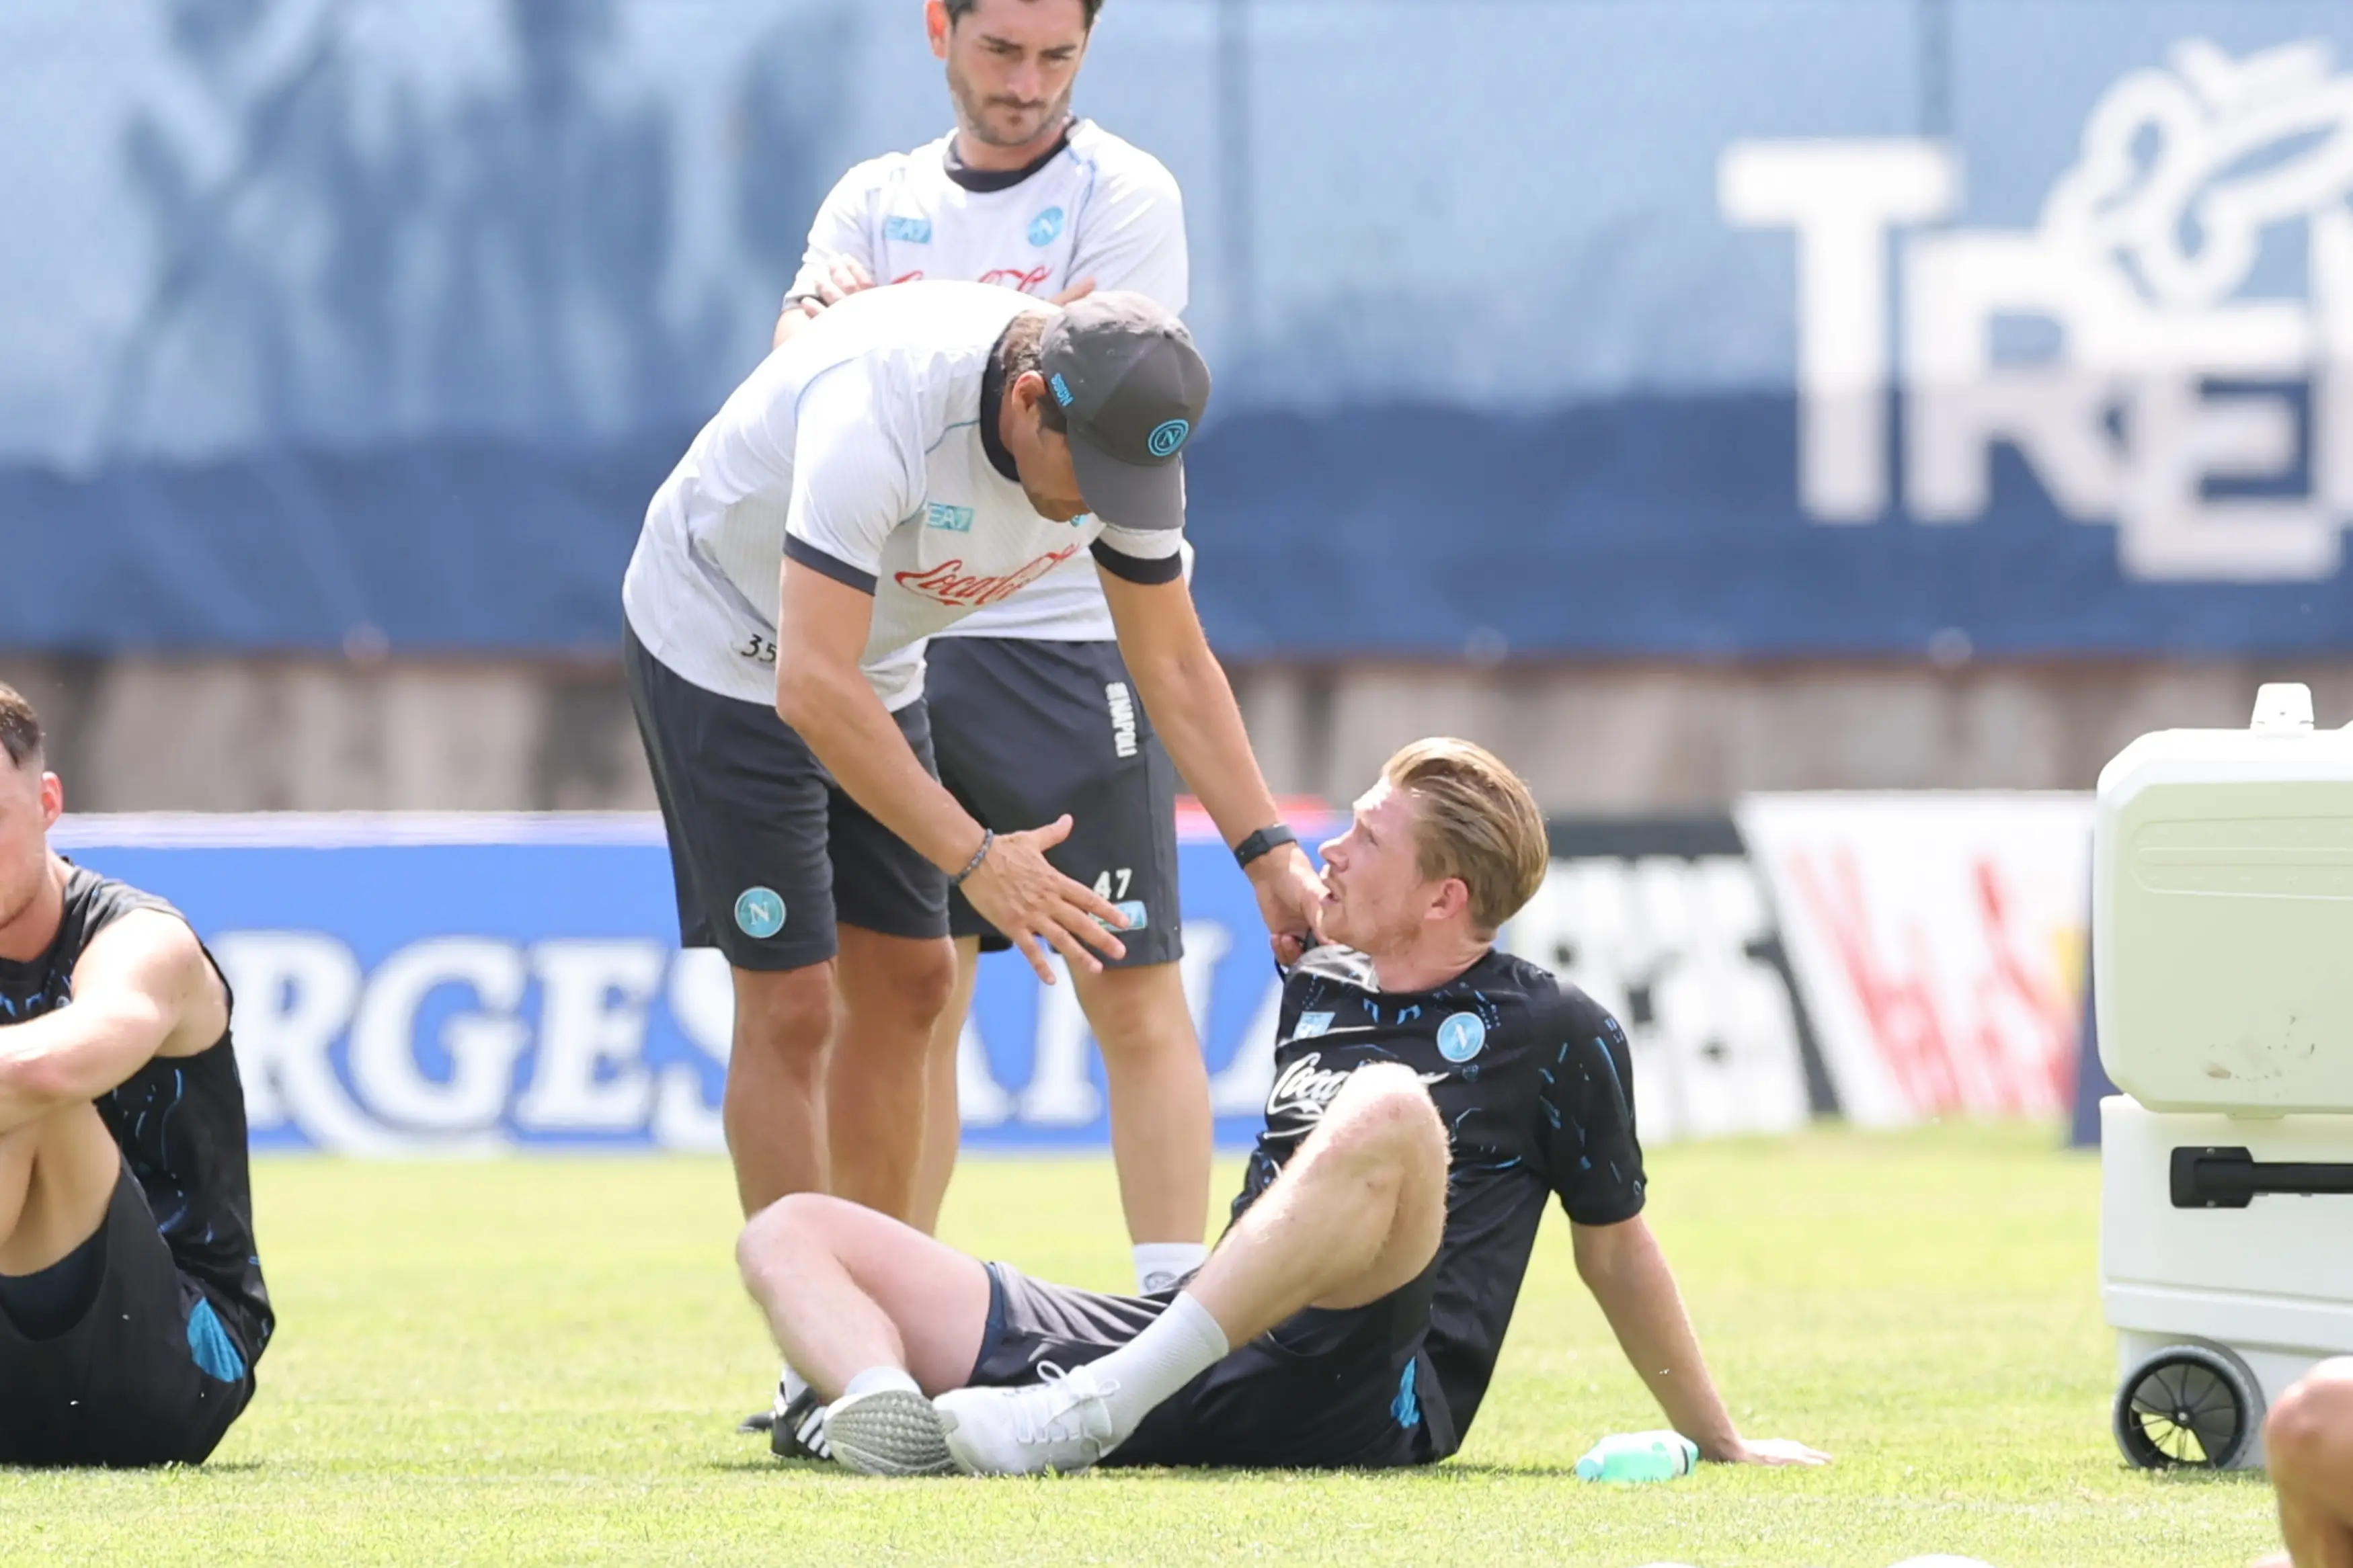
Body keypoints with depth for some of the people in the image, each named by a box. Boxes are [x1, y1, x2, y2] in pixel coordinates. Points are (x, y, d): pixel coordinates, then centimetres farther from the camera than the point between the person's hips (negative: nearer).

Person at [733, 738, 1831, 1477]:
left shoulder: (1554, 1032, 9)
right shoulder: (1315, 989, 25)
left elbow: (1615, 1250, 17)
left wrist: (1717, 1442, 22)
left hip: (1369, 1399, -6)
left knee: (1389, 1112, -36)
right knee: (791, 1234, -4)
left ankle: (1099, 1407, -41)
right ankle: (886, 1408, -42)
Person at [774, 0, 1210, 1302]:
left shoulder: (1124, 196, -1)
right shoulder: (877, 201, 14)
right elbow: (801, 356, -2)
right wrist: (826, 314, -23)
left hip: (1073, 640, -5)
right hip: (902, 644, 5)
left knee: (1133, 995, -7)